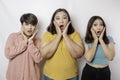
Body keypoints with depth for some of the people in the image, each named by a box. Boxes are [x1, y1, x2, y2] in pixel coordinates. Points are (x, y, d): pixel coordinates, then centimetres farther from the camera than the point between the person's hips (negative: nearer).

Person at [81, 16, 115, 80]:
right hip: (89, 71, -1)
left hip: (105, 72, 1)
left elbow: (111, 57, -18)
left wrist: (101, 40, -17)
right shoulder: (86, 40, -7)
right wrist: (95, 40, -17)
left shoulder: (109, 39, -4)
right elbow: (88, 58, -21)